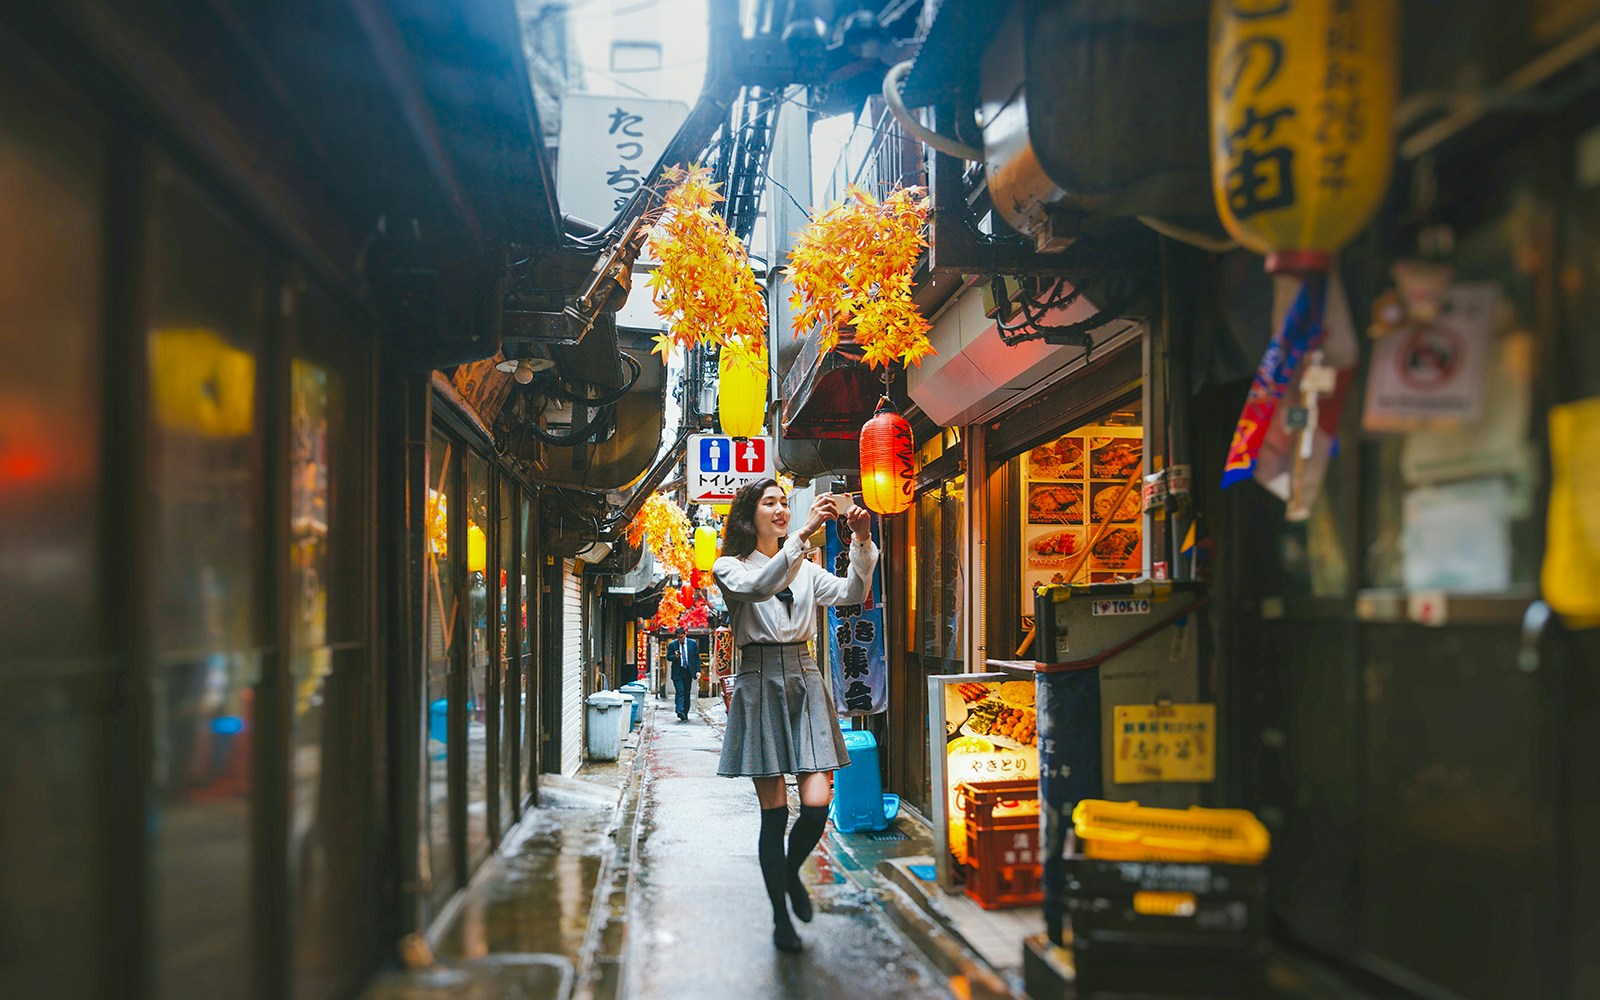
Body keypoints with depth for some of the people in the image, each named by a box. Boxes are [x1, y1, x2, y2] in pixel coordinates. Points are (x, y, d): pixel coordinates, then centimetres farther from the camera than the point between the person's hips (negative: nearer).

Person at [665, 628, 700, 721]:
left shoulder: (693, 643, 3)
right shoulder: (672, 644, 0)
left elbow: (697, 657, 5)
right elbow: (668, 658, 5)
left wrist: (698, 671, -2)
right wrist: (675, 656, -17)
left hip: (688, 671, 2)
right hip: (677, 672, -2)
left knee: (687, 693, 7)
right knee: (679, 692, -14)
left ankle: (685, 713, 13)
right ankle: (680, 711, -23)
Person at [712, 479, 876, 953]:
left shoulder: (805, 570, 17)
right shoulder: (730, 568, 3)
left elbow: (850, 593, -1)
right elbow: (759, 587, -21)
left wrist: (862, 543, -17)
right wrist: (804, 533, -30)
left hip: (804, 682, 4)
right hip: (760, 686, -3)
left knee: (817, 803, -9)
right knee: (774, 811, -1)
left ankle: (791, 872, 22)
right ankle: (780, 917, 14)